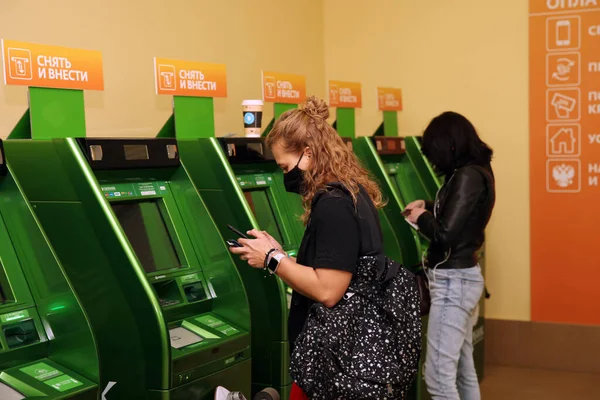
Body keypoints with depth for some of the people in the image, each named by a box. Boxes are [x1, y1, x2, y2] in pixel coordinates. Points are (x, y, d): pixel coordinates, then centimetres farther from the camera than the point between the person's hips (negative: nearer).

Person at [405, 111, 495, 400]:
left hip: (453, 280, -10)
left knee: (438, 374, -7)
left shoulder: (467, 176, -20)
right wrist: (429, 208, 21)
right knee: (463, 369, 18)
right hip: (462, 276, 10)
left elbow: (445, 235, -24)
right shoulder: (476, 171, 10)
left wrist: (421, 218, -7)